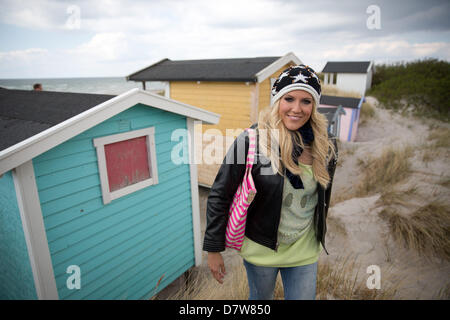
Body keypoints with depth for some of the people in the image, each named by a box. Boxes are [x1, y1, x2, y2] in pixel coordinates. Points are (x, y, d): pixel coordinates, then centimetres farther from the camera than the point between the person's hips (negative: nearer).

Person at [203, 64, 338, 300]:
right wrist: (213, 249, -12)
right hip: (261, 248, -2)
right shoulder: (251, 141, -23)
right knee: (261, 298, 22)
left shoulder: (325, 144, -9)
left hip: (305, 252, 3)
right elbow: (219, 195, -16)